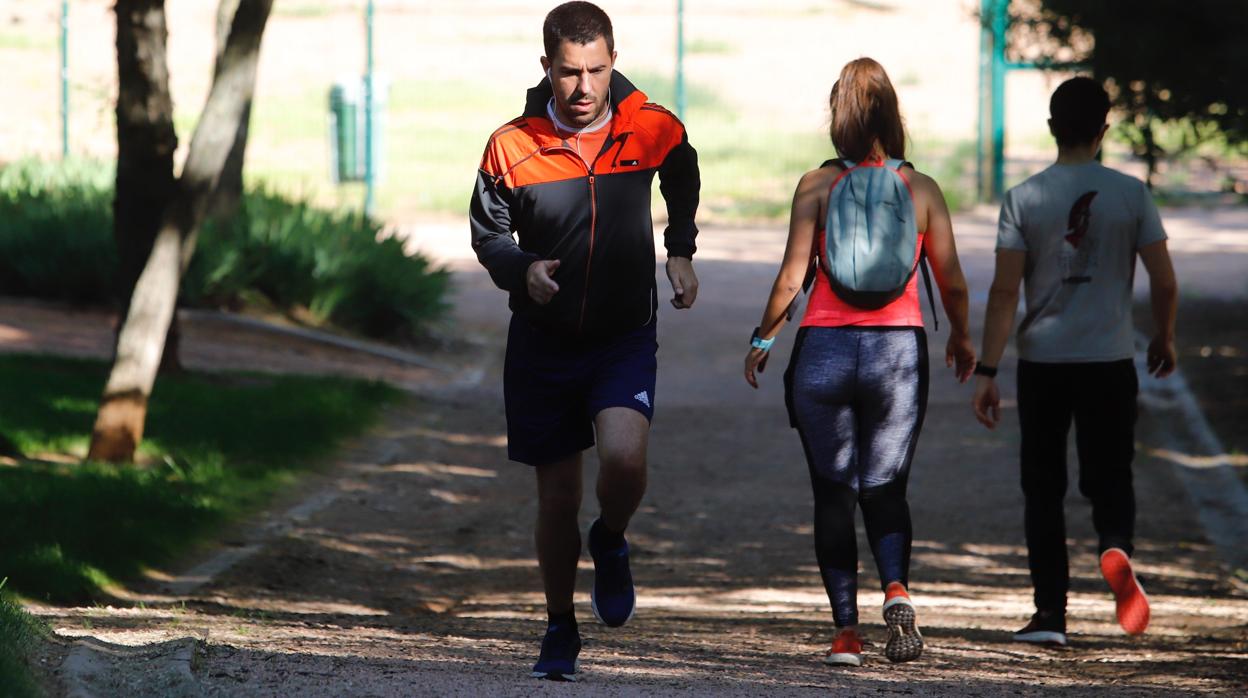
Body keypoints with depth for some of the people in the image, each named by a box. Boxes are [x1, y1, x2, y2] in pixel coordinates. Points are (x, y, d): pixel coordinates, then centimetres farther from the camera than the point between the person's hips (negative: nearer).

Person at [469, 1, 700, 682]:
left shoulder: (654, 131, -8)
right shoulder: (512, 147, -11)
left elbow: (683, 187, 17)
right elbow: (488, 236, 3)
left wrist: (680, 252, 6)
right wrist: (522, 269, -17)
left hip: (626, 338, 0)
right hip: (543, 343, 1)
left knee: (624, 459, -25)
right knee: (557, 499, 5)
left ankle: (611, 543, 9)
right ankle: (561, 629, 28)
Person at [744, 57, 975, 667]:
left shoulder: (817, 186, -3)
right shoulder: (920, 189, 1)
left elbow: (792, 278, -6)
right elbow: (952, 282, 4)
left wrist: (764, 339, 8)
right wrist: (961, 338, 22)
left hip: (825, 348, -1)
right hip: (898, 348, 1)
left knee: (832, 494, 9)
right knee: (885, 489, 11)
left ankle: (846, 630, 4)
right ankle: (896, 589, -17)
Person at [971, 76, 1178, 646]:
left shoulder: (1024, 199, -4)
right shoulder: (1131, 195, -3)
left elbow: (1004, 290, -8)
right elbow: (1164, 282, -1)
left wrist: (987, 371, -5)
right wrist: (1164, 340, 17)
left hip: (1042, 363, 0)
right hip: (1110, 363, 0)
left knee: (1043, 488, 11)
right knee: (1109, 481, 8)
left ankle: (1050, 613, 9)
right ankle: (1116, 551, -25)